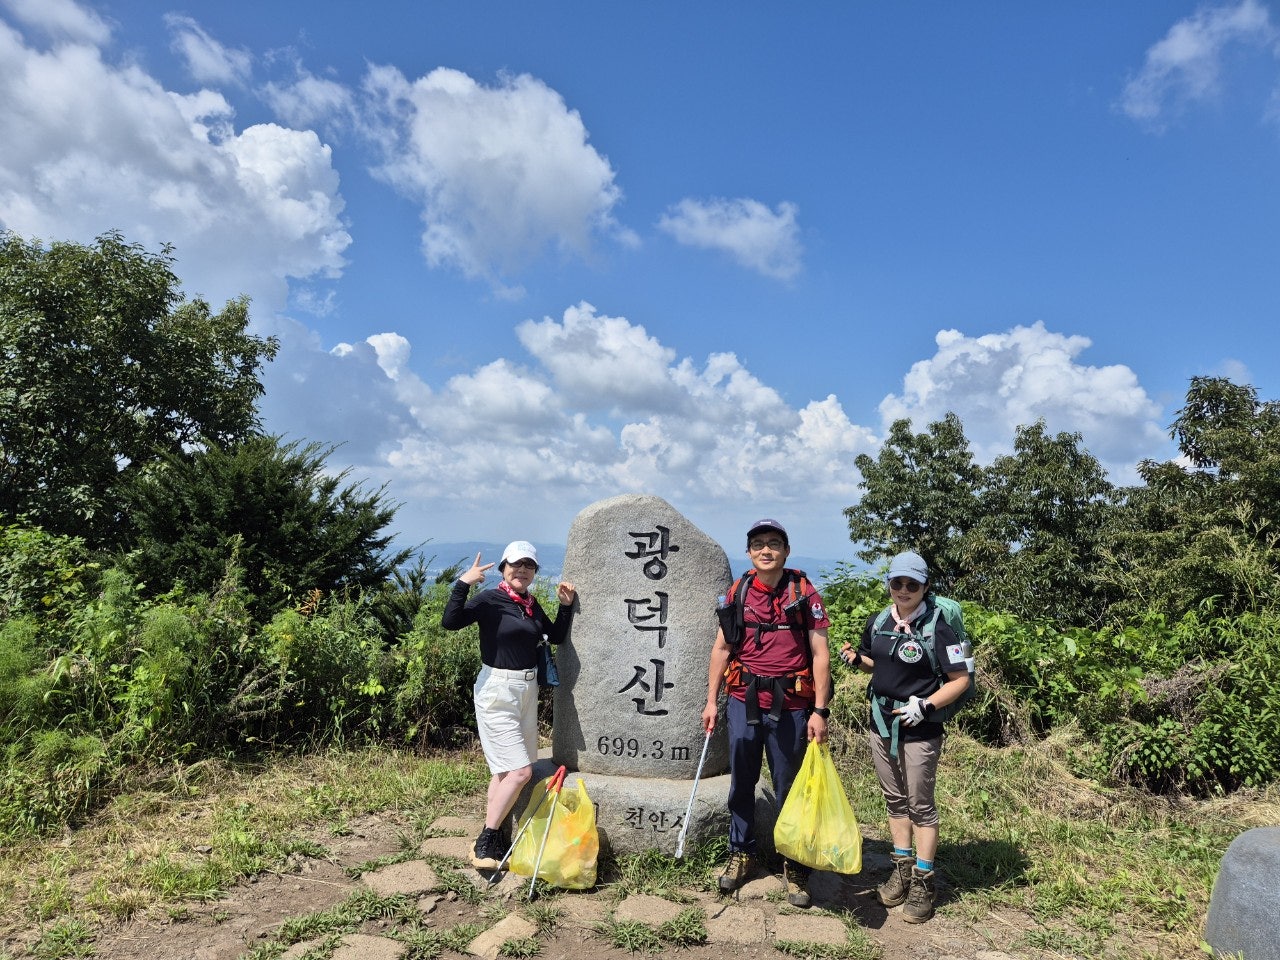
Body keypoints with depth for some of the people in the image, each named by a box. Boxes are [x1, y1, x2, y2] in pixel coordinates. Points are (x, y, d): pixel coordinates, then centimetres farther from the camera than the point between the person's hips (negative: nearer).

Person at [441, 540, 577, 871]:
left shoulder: (532, 604, 8)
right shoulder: (490, 600, -12)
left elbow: (557, 637, 17)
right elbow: (449, 622, -24)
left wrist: (566, 606, 5)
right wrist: (463, 583, -32)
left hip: (527, 689, 7)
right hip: (497, 690, -7)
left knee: (504, 770, 13)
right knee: (520, 770, -12)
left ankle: (494, 837, 24)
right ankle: (483, 843, 2)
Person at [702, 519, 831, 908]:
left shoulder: (804, 594, -4)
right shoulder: (738, 594, 4)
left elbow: (820, 654, -5)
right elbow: (721, 649, 9)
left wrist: (820, 711, -10)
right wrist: (711, 701, 5)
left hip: (790, 706, -2)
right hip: (743, 701, 3)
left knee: (789, 787, 8)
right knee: (741, 782, 13)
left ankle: (795, 866, 25)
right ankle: (741, 853, 32)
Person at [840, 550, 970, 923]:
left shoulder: (936, 627, -15)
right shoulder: (878, 622, 2)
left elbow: (960, 679, -12)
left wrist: (926, 706, -22)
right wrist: (856, 659, -4)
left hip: (919, 729, -6)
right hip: (881, 724, 6)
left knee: (920, 805, 6)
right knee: (894, 800, 17)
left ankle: (922, 882, 19)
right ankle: (902, 870, 31)